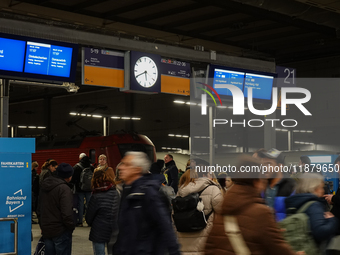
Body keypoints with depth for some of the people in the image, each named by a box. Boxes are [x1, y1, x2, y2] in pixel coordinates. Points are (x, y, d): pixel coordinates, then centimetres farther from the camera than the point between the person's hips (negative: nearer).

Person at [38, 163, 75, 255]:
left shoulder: (45, 186, 9)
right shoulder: (64, 189, -18)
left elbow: (40, 209, 18)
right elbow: (67, 213, -23)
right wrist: (71, 226, -8)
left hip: (46, 230, 8)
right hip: (61, 230, -8)